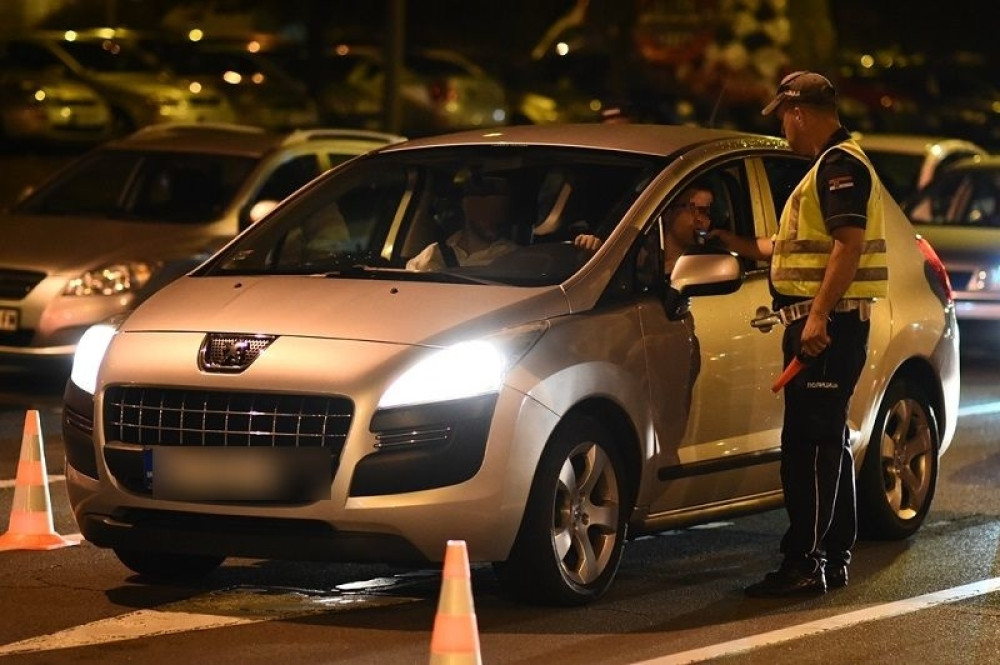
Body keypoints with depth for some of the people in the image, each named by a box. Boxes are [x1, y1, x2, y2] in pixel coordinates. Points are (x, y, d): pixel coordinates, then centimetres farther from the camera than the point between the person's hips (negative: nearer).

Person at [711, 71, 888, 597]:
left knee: (808, 443, -12)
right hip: (822, 328, 11)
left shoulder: (840, 166, -12)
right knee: (828, 443, 14)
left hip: (826, 327, -11)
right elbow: (799, 249, 29)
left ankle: (804, 563, -13)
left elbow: (848, 246, -23)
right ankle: (834, 558, 20)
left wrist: (818, 316, -27)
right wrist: (734, 243, 34)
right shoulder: (830, 167, 21)